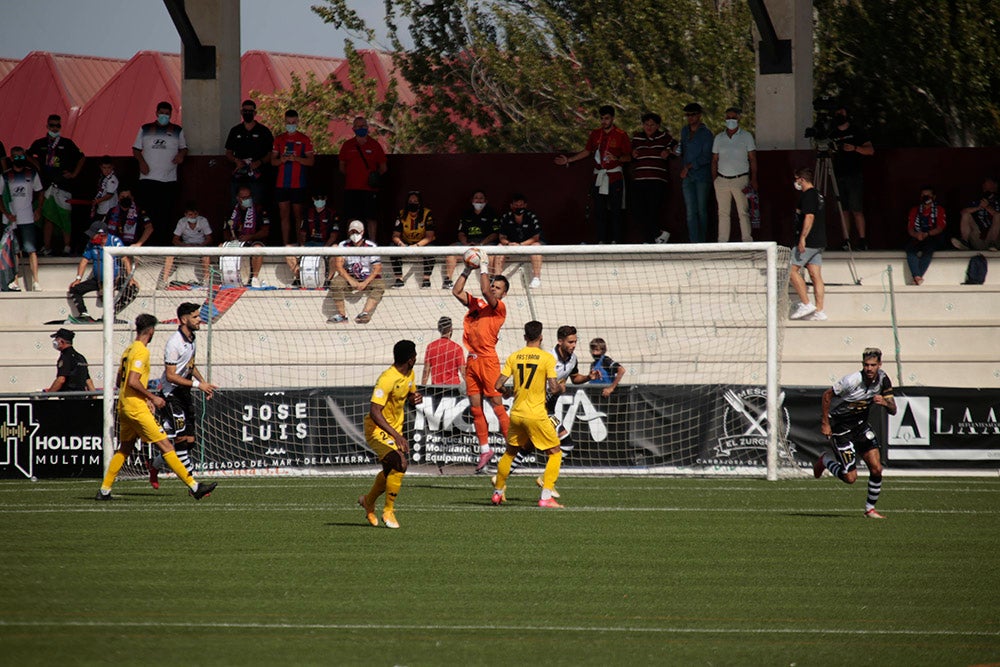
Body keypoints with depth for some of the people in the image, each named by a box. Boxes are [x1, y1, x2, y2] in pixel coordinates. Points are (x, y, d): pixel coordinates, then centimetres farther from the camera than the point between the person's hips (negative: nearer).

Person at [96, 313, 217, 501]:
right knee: (166, 446, -8)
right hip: (137, 408, -9)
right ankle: (194, 486, -8)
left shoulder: (129, 350, 14)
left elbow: (120, 380, 21)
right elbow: (133, 381, -23)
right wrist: (152, 397, -13)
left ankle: (104, 490, 18)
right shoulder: (141, 351, -14)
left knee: (124, 449, 18)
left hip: (124, 407, 9)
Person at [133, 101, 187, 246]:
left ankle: (164, 244, -1)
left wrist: (181, 154, -5)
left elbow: (184, 147, 19)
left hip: (169, 180, 1)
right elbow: (136, 149, 13)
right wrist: (141, 162, -6)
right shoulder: (145, 129, 13)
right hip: (148, 179, -1)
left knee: (166, 216, -3)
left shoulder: (177, 131, 14)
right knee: (150, 214, -5)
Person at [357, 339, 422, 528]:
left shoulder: (409, 375, 1)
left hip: (394, 429, 9)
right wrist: (396, 436, -42)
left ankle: (368, 501, 47)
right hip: (377, 430, -9)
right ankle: (388, 511, -13)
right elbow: (374, 412, -34)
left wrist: (415, 398, -4)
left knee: (390, 471, 20)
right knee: (400, 463, -26)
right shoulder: (387, 379, -28)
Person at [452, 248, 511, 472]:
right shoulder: (475, 304, 16)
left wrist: (484, 267, -9)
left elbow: (486, 291, -17)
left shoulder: (499, 308, -2)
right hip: (472, 361, 7)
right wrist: (467, 270, 9)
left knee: (497, 407, -7)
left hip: (488, 359, -7)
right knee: (475, 409, 8)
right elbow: (456, 292, 15)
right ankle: (484, 449, 16)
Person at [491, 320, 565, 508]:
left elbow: (498, 385, 1)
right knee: (555, 453, 5)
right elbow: (553, 388, -14)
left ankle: (498, 492, 33)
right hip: (536, 414, -5)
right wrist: (561, 387, 8)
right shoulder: (547, 358, -9)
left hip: (516, 413, 5)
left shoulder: (513, 357, 3)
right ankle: (546, 497, -7)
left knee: (510, 452, 23)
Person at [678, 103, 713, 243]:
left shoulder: (706, 133, -2)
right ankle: (694, 242, -6)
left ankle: (703, 241, 5)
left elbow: (706, 157, -9)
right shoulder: (684, 131, 16)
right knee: (690, 212, -3)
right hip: (687, 177, 4)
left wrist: (689, 167, -12)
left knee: (702, 210, -1)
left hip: (702, 176, -4)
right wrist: (683, 169, 14)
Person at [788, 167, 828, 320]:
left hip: (808, 242, -9)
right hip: (819, 242, 9)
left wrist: (802, 238, -25)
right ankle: (819, 311, 1)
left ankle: (806, 304, -8)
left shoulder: (808, 196, -12)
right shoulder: (818, 194, 18)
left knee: (792, 269, -3)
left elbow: (809, 217, -22)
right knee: (816, 275, 6)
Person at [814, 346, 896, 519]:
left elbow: (893, 410, -3)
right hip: (840, 426, -6)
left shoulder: (882, 379, -8)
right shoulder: (853, 380, -27)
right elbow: (827, 395, -15)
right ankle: (826, 460, 22)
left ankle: (870, 509, 11)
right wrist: (825, 423, -14)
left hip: (861, 424, 6)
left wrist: (885, 402, -27)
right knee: (850, 477, -8)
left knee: (876, 469, -7)